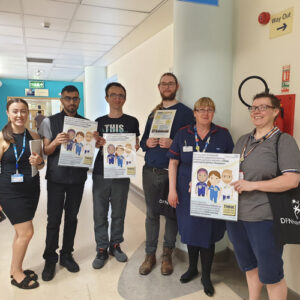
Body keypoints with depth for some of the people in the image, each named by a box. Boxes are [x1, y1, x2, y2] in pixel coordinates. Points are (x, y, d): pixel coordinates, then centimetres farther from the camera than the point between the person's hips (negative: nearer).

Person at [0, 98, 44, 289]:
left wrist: (38, 161, -11)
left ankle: (16, 269, 34)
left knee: (21, 232, 15)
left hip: (32, 189, 5)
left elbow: (41, 165, 13)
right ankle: (16, 273, 20)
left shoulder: (34, 136, 5)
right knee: (26, 232, -3)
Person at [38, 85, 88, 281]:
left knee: (72, 217, 11)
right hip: (56, 178, -2)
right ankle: (50, 259, 21)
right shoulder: (50, 122, 1)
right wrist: (56, 142, -23)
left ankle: (66, 255, 27)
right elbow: (46, 151, -2)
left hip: (78, 177, 2)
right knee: (54, 219, 3)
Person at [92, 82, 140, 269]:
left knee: (119, 212, 11)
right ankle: (102, 249, 21)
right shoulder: (99, 122, 7)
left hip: (122, 173, 0)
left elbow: (136, 145, 10)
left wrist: (135, 147, -13)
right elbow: (93, 145, 11)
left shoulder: (131, 122, 4)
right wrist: (97, 144, -11)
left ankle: (115, 245, 30)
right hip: (100, 173, 1)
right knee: (100, 213, 5)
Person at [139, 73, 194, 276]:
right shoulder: (154, 113, 14)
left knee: (172, 213, 8)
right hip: (150, 171, 4)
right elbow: (143, 141, 17)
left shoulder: (185, 112, -1)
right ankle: (150, 255, 23)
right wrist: (147, 143, -5)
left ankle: (167, 254, 26)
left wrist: (173, 144, -20)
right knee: (151, 213, 10)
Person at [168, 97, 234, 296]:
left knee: (207, 234, 6)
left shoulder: (223, 134, 1)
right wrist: (172, 190, -4)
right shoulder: (183, 134, 1)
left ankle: (206, 276, 28)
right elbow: (173, 162, 1)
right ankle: (192, 268, 38)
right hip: (187, 193, 1)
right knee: (190, 230, 13)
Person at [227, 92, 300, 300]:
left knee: (270, 274, 8)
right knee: (249, 266, 22)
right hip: (235, 215, 6)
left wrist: (253, 185, -21)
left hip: (264, 219, -6)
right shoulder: (243, 140, 11)